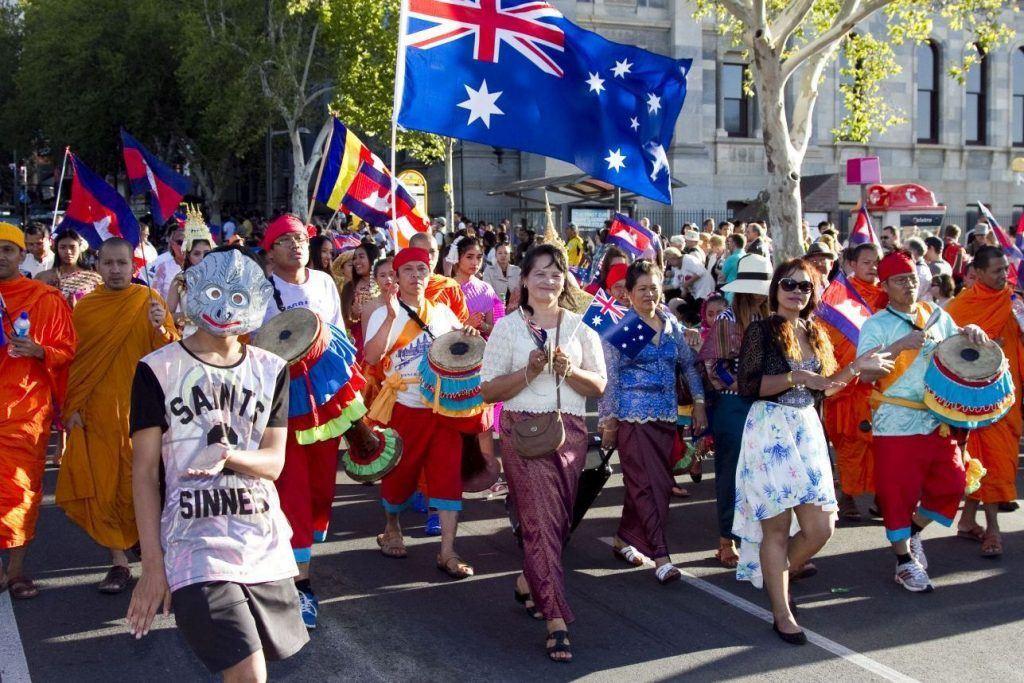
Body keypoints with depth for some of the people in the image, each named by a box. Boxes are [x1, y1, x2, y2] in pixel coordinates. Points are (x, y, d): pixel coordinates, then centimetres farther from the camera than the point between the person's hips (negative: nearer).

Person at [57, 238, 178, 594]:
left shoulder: (149, 300, 0)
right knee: (103, 486, 2)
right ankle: (119, 561, 10)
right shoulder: (84, 308, 5)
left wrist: (161, 328, -23)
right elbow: (74, 361, 7)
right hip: (97, 413, 2)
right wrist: (72, 408, 2)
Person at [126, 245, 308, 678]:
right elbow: (145, 471, -1)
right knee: (248, 674, -14)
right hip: (194, 542, -4)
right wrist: (152, 563, -5)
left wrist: (228, 455, -19)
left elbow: (274, 462, 3)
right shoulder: (158, 369, -1)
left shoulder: (271, 370, 10)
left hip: (264, 541, 5)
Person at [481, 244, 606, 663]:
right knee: (542, 519, -9)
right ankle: (556, 621, -7)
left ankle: (528, 582, 36)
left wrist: (569, 369, -12)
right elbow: (488, 391, -1)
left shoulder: (580, 327, 10)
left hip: (570, 431, 3)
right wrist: (529, 372, -15)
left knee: (557, 519, 9)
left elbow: (599, 385, 6)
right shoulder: (507, 327, 2)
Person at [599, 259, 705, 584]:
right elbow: (608, 376, -6)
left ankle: (624, 538, 27)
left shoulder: (671, 325, 11)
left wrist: (699, 402, 8)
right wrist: (608, 421, -8)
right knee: (649, 484, -8)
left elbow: (689, 364, 17)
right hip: (633, 415, -6)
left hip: (666, 414, 6)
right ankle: (660, 556, -7)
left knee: (650, 483, 10)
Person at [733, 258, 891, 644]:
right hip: (769, 429, -6)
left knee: (821, 527, 3)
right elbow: (748, 386, -13)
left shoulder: (815, 333, 14)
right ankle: (782, 614, 9)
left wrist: (857, 367, 9)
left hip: (807, 428, 6)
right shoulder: (762, 331, -5)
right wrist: (793, 377, -20)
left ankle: (778, 576, 29)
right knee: (777, 526, -1)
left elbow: (823, 387, 18)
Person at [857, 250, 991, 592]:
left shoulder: (937, 316, 9)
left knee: (951, 485, 7)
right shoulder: (876, 324, -5)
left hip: (939, 420, 5)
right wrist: (901, 345, -26)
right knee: (898, 493, 1)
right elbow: (866, 374, -16)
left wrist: (971, 332, -1)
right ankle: (905, 562, 17)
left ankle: (912, 532, 31)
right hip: (897, 424, -5)